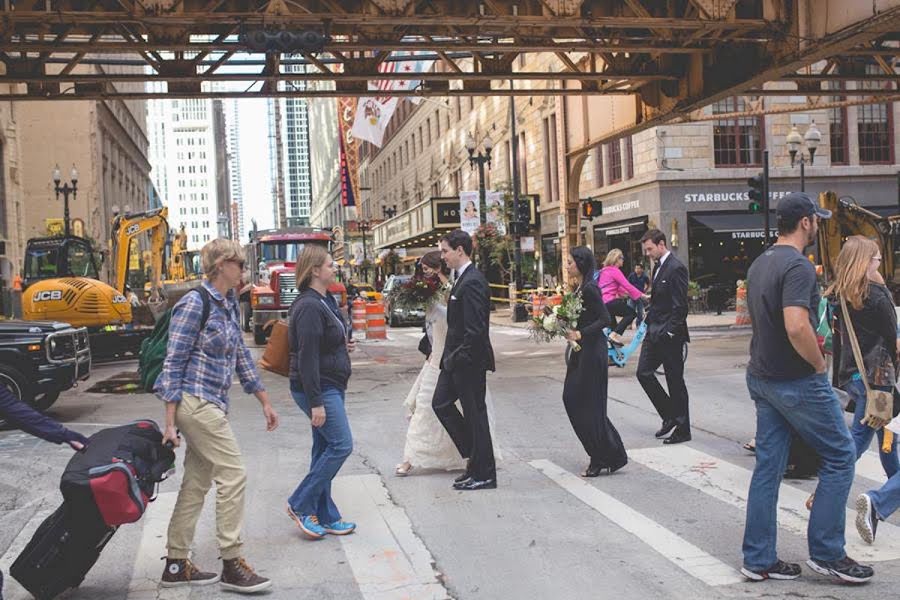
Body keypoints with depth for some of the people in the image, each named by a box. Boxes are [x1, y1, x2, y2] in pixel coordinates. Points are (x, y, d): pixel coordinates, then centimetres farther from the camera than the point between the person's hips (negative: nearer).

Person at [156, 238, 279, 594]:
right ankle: (232, 565, 1)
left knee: (197, 483, 11)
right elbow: (173, 363, -13)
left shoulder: (229, 304, 12)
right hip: (196, 401, -9)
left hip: (212, 404, 9)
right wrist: (170, 423, -16)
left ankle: (176, 564, 20)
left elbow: (241, 357, 19)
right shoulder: (194, 304, -12)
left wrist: (265, 402, 19)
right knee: (233, 474, -7)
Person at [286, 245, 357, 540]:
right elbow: (307, 357, -23)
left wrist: (342, 346, 6)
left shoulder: (324, 301, 13)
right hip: (319, 389, -10)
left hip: (330, 386, 10)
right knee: (341, 444, -9)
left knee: (324, 449, 11)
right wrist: (315, 403, -24)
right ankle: (300, 505, 0)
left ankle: (325, 517, 18)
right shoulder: (309, 307, -18)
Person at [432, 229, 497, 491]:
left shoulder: (472, 283, -20)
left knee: (475, 414, 0)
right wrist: (450, 357, 13)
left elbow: (476, 329, -25)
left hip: (469, 361, -10)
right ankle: (475, 456, 24)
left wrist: (459, 358, -19)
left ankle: (484, 474, 13)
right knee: (441, 403, 15)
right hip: (456, 360, 10)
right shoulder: (463, 279, 12)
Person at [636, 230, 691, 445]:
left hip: (669, 335, -9)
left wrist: (670, 332, -20)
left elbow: (680, 306, -18)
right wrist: (649, 317, 9)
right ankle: (670, 416, 19)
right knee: (643, 373, 8)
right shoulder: (659, 267, 14)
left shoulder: (676, 268, -15)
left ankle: (683, 429, 11)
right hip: (654, 332, 9)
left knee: (675, 381, 0)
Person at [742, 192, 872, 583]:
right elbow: (797, 327, -31)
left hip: (762, 377, 9)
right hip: (797, 381, -9)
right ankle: (826, 553, 10)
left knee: (768, 466, 9)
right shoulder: (797, 266, -19)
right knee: (840, 457, 6)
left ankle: (758, 560, 13)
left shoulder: (760, 264, 11)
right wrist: (820, 364, -15)